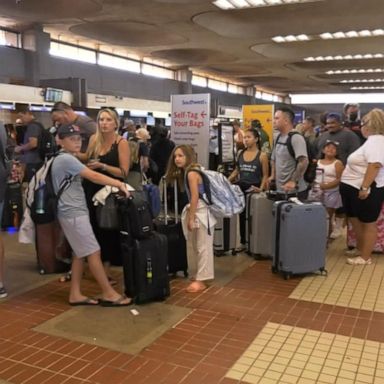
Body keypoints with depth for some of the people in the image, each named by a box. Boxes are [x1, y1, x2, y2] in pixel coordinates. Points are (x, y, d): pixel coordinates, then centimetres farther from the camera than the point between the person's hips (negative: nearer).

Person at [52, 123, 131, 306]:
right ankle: (108, 294, 0)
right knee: (93, 252, -6)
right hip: (74, 213, -10)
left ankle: (75, 294, 16)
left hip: (74, 212, 10)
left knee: (80, 254, 12)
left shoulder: (64, 159, 18)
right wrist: (118, 183, -17)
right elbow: (94, 177, -21)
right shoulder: (66, 159, -15)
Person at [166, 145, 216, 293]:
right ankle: (201, 275, 27)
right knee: (194, 246, 15)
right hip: (196, 210, 10)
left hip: (202, 212, -10)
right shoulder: (185, 172, 13)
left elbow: (195, 197, -19)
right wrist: (189, 215, 10)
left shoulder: (191, 173, -17)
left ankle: (201, 280, 3)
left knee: (203, 247, -3)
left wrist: (191, 218, -18)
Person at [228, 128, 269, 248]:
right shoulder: (240, 153, 6)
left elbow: (265, 175, -5)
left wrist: (261, 188, -17)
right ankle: (243, 242, 22)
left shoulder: (262, 155, -6)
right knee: (242, 216, 11)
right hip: (241, 187, 4)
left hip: (253, 189, -4)